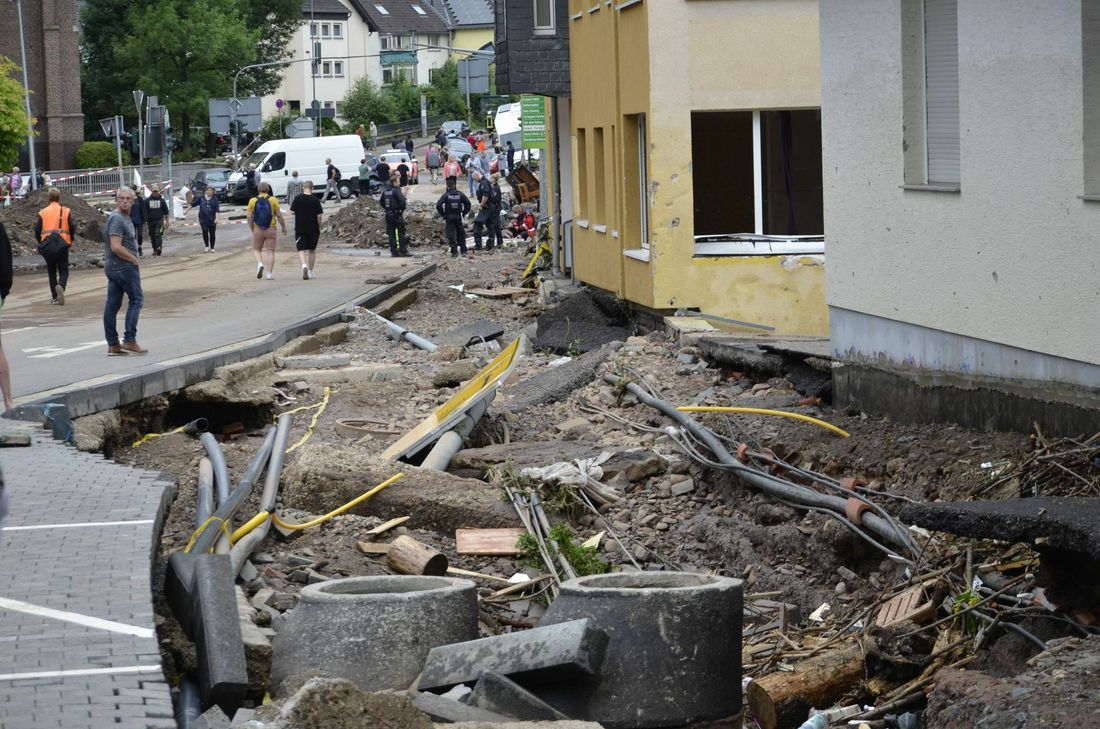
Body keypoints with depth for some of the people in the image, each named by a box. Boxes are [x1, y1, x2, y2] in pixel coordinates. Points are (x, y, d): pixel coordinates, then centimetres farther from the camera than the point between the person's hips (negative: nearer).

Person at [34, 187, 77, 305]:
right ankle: (61, 286, -26)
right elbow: (72, 228, -3)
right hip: (63, 245, -1)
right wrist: (70, 241, 14)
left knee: (51, 271, 15)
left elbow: (37, 230, 2)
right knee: (63, 270, 5)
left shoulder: (42, 212, 3)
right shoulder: (66, 211, 0)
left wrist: (41, 242, 18)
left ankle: (54, 297, 14)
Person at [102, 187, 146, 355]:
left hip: (112, 267, 10)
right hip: (124, 266, -10)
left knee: (112, 304, 7)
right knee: (136, 299, -2)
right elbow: (116, 247, -24)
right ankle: (129, 340, -5)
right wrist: (134, 259, -13)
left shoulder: (125, 218, 17)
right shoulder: (117, 219, -16)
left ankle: (113, 345, 9)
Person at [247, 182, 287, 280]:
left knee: (256, 249, 16)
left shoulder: (252, 201, 1)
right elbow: (279, 215, -3)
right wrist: (284, 227, 10)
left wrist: (252, 230, 12)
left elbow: (249, 217, 0)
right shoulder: (273, 200, -3)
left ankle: (260, 264, -10)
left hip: (257, 230, 1)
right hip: (270, 229, -1)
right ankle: (270, 273, 0)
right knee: (270, 251, 4)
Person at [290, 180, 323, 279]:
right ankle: (310, 272, 19)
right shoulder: (315, 200, -7)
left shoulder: (298, 198, -5)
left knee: (301, 249, 2)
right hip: (313, 229, 1)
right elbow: (319, 216, -8)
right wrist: (319, 227, 6)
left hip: (300, 229, -1)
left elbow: (292, 211, -2)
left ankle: (304, 265, -25)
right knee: (312, 250, 14)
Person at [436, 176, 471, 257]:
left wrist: (443, 215, -5)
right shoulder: (460, 194, -1)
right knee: (461, 234, 13)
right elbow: (467, 204, 0)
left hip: (449, 218, -3)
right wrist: (464, 213, 8)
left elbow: (438, 205, -16)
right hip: (458, 217, 3)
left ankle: (454, 252, -4)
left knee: (451, 235, 1)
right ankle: (463, 251, 13)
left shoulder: (446, 195, -9)